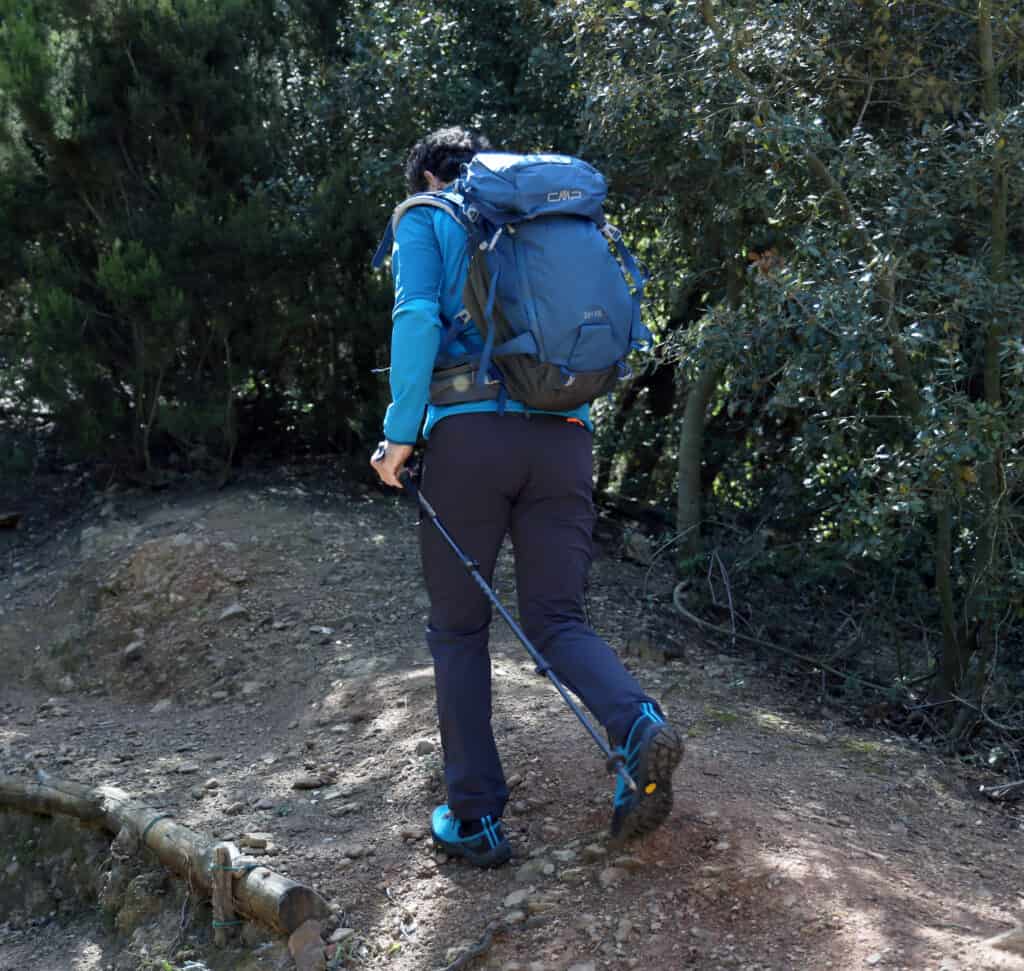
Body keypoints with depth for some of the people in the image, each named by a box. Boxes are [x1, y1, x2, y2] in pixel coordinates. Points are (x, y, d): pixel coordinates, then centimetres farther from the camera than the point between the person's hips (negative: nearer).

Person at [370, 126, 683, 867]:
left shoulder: (427, 219, 8)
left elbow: (417, 319, -9)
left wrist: (400, 433, -6)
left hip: (470, 434, -4)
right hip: (565, 440, 4)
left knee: (459, 628, 9)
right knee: (557, 619, 9)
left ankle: (475, 817, 8)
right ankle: (641, 726, -20)